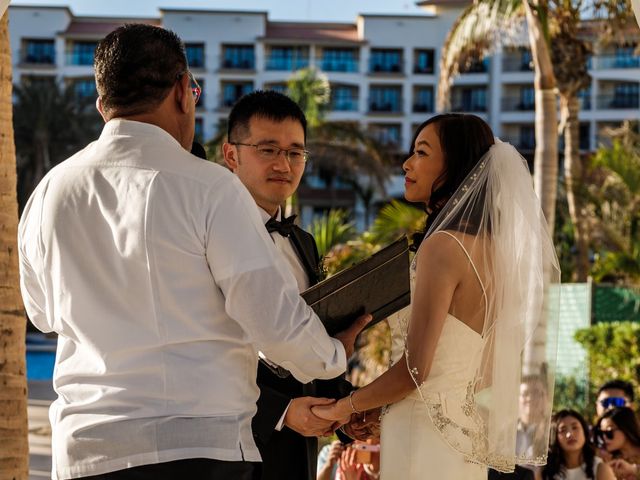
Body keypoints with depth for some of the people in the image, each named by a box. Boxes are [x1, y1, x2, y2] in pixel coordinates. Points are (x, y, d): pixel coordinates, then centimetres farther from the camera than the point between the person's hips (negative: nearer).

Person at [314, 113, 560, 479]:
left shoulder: (443, 246, -15)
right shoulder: (491, 249, 10)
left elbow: (414, 368, -19)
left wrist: (342, 408, -4)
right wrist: (376, 405, 16)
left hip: (425, 435, -9)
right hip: (462, 434, 9)